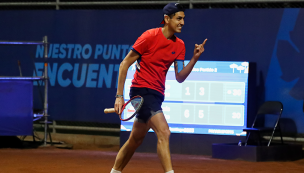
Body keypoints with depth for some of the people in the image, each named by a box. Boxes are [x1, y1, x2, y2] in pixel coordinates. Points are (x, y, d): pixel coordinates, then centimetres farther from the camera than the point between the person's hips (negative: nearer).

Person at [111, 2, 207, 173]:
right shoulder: (150, 36, -11)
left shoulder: (179, 45, 7)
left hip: (157, 94, 8)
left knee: (136, 140, 17)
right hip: (141, 90, -8)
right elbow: (125, 64, -8)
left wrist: (194, 59, -12)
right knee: (164, 132, -23)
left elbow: (180, 77, 3)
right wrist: (119, 96, -11)